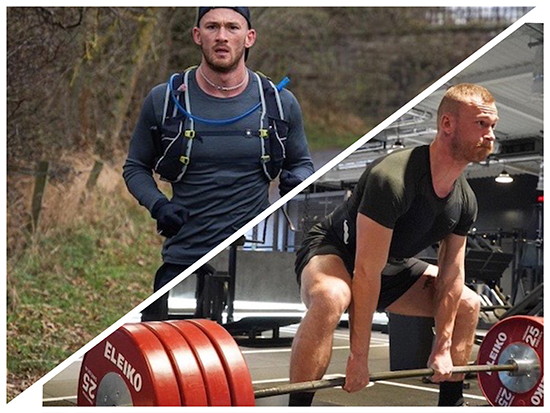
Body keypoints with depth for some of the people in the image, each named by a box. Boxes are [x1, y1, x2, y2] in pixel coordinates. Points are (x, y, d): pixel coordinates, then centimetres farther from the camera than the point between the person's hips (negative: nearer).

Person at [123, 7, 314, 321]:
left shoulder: (279, 104, 3)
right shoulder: (164, 100, 0)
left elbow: (303, 163, 18)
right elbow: (136, 167, 11)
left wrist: (296, 182, -5)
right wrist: (158, 205, -8)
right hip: (183, 261, 0)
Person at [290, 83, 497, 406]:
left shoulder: (465, 201, -10)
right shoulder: (393, 178, -34)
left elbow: (451, 276, 0)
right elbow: (366, 273, -34)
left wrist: (443, 348, -1)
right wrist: (358, 358, -31)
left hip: (391, 264, 8)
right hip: (332, 252, -8)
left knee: (468, 304, 9)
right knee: (331, 298, -41)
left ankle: (452, 404, 19)